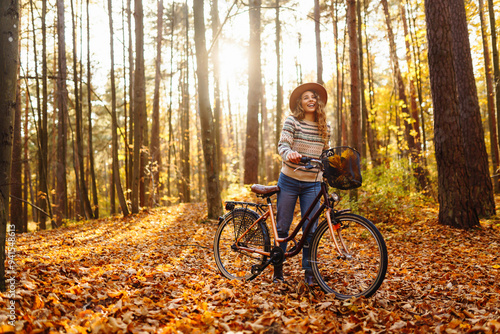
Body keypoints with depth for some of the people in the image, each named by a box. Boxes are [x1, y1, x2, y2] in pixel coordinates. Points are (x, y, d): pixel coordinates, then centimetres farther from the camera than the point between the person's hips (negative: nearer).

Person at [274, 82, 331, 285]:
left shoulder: (325, 128, 8)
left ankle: (309, 271, 13)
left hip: (312, 184, 2)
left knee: (311, 228, 0)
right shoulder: (292, 121, -3)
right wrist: (289, 154, -37)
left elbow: (326, 155, 16)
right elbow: (282, 145, -15)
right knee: (282, 226, 4)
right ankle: (278, 268, 20)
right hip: (289, 181, -2)